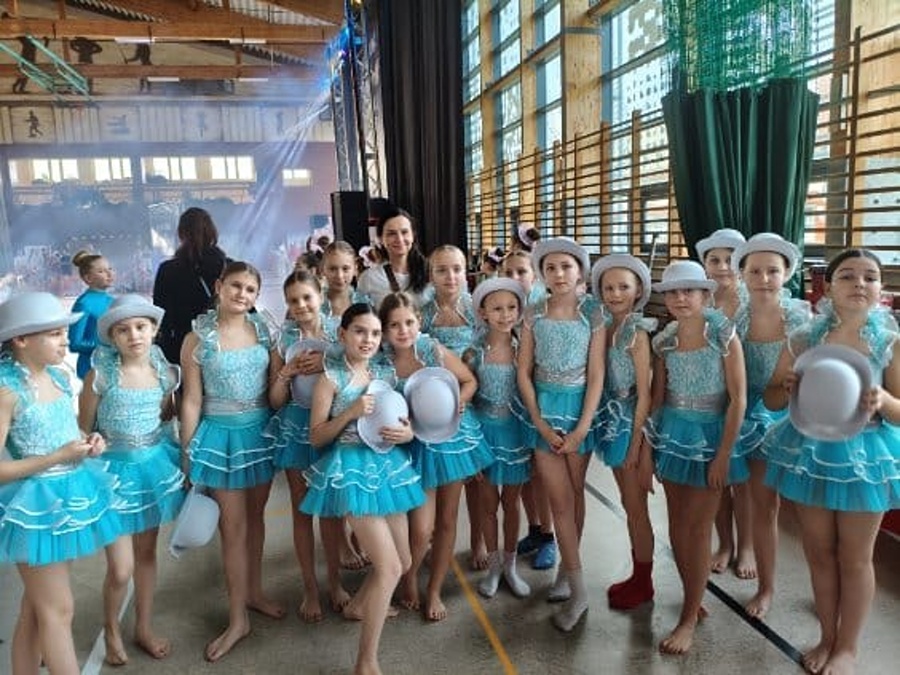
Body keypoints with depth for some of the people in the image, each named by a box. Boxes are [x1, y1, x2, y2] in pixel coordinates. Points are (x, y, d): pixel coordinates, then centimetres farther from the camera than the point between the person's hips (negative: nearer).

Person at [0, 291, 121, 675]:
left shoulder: (59, 376, 4)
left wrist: (88, 443, -1)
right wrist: (59, 456, -22)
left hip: (68, 494, 8)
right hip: (36, 503, -7)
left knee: (35, 607, 20)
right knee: (57, 610, 4)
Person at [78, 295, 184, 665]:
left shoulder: (164, 372, -5)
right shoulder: (101, 374, -17)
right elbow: (83, 430, -8)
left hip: (154, 466, 4)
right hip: (115, 469, -4)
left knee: (147, 552, 17)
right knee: (121, 568, -1)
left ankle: (144, 628, 36)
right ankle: (111, 629, 30)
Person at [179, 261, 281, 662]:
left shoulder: (262, 330, 0)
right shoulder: (198, 338, -9)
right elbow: (192, 400, -7)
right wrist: (187, 453, -5)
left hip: (261, 430, 3)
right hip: (221, 434, -3)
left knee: (255, 515, 16)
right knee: (233, 525, 3)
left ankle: (254, 592, 36)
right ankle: (238, 619, 17)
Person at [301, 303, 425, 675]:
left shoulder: (384, 373, 8)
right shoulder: (331, 377, -7)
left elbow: (404, 419, 16)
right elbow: (316, 437, -7)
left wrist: (408, 432, -7)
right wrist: (351, 412, -20)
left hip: (388, 465, 7)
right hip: (353, 469, -7)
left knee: (403, 562, 16)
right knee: (390, 567, -12)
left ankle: (362, 603, 46)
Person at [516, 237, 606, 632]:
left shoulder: (593, 315, -5)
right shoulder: (534, 315, 0)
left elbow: (596, 376, -7)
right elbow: (524, 372, 0)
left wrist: (581, 429, -12)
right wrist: (541, 424, -8)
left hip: (579, 406, -1)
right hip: (544, 406, 1)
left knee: (575, 493, 8)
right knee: (560, 499, 1)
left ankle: (566, 570, 25)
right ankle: (578, 589, 10)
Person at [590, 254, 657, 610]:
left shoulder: (637, 332, -14)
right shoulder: (608, 329, 6)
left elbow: (644, 393, -15)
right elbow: (607, 383, 7)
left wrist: (636, 444, -15)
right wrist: (606, 423, 1)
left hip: (630, 423, -7)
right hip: (612, 420, 7)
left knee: (636, 507, 6)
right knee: (628, 504, 18)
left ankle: (643, 584, 23)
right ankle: (637, 576, 32)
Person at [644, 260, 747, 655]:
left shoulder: (724, 335, -11)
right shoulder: (663, 341, 1)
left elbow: (738, 399, -12)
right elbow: (656, 397, 7)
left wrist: (724, 453, -15)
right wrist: (646, 445, 5)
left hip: (710, 434, -4)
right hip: (671, 433, 5)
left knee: (698, 527, 1)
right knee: (677, 525, 11)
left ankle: (689, 618, 13)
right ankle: (694, 599, 30)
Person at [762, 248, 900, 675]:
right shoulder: (803, 340, -6)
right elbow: (771, 400, 3)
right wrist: (788, 388, -19)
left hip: (865, 455, -1)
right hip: (810, 451, 2)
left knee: (855, 558, 12)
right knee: (819, 553, 15)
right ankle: (827, 637, 35)